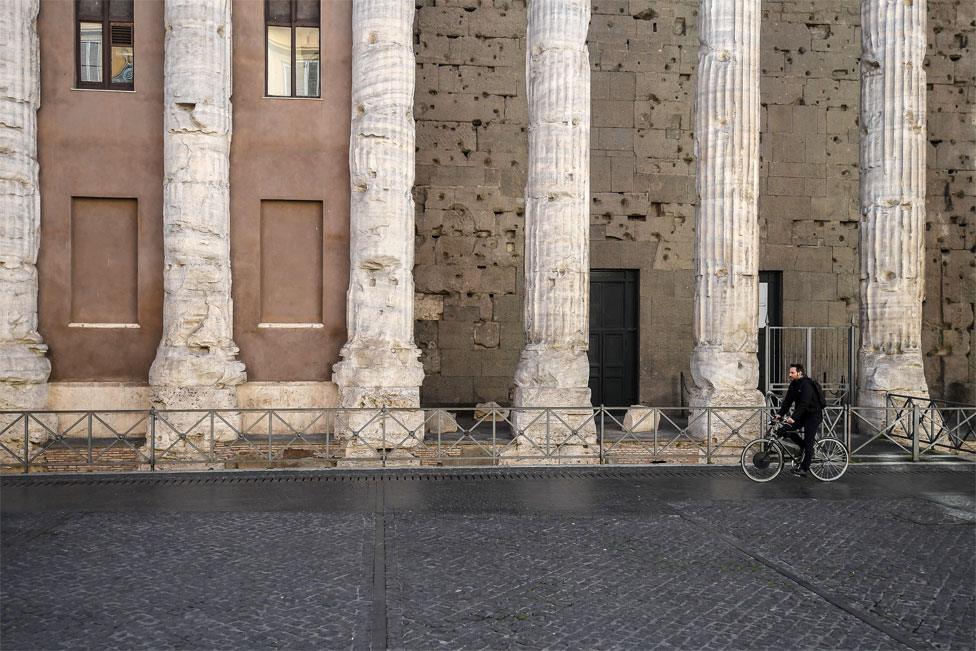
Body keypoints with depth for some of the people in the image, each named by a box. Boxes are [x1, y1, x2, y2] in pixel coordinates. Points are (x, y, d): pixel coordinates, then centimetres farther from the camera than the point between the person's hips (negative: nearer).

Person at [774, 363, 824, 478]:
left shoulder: (807, 385, -21)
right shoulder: (793, 385, 5)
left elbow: (804, 404, -29)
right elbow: (787, 401, 3)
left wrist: (793, 417, -36)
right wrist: (780, 414, -9)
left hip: (813, 415, -8)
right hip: (803, 415, 8)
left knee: (808, 443, -7)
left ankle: (803, 469, -2)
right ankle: (804, 447, 11)